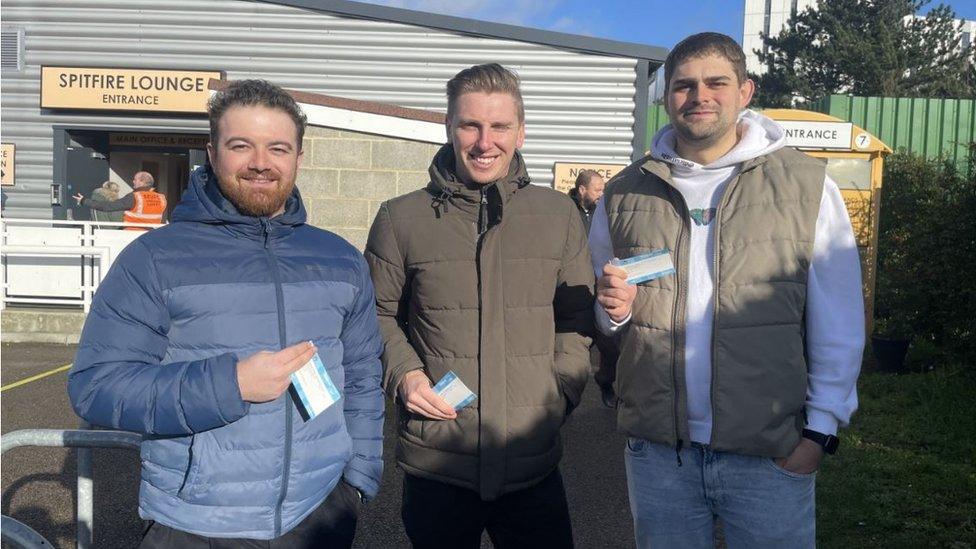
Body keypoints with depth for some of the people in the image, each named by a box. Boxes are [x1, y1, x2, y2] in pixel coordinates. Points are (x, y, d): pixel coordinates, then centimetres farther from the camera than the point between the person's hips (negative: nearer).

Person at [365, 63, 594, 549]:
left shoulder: (559, 214, 3)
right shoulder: (401, 219, -1)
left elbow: (577, 317, 9)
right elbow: (378, 313, 9)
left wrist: (561, 392, -3)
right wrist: (404, 375, -8)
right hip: (435, 466, -1)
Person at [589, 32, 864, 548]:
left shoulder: (805, 184, -2)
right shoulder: (624, 194, 5)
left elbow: (838, 324, 0)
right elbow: (599, 309, 17)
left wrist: (820, 429, -4)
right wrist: (614, 308, -5)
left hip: (770, 454, -2)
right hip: (657, 449, 2)